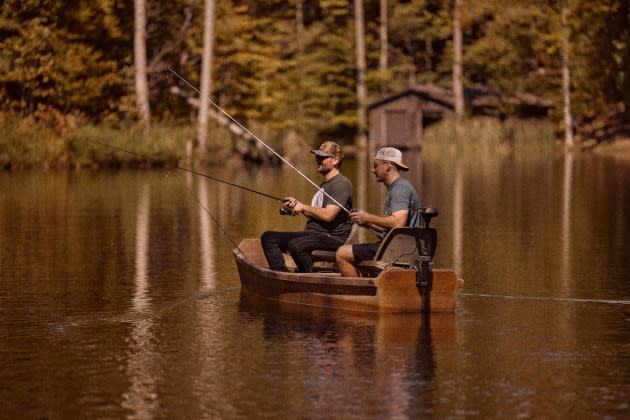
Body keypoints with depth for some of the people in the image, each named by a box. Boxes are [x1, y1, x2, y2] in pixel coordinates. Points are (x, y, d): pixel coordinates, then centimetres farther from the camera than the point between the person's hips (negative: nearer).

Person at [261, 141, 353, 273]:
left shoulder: (342, 184, -9)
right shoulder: (324, 185, 25)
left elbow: (328, 215, -20)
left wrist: (303, 207, -7)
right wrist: (296, 204, 10)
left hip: (332, 237, -10)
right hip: (312, 233, 10)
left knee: (295, 245, -38)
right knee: (268, 238, -1)